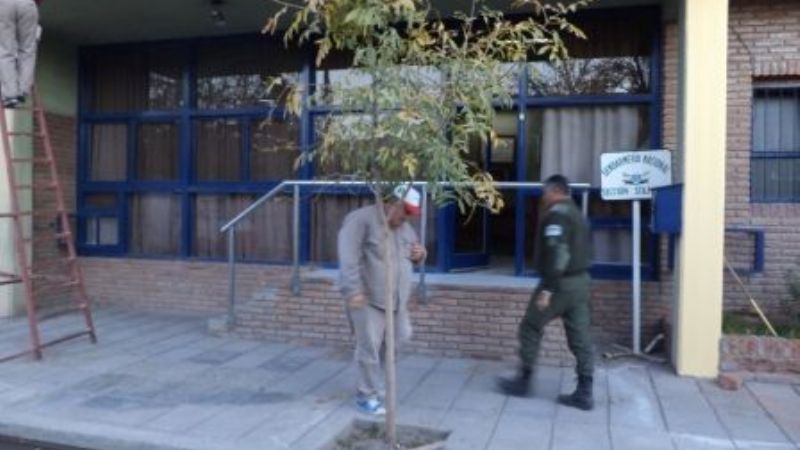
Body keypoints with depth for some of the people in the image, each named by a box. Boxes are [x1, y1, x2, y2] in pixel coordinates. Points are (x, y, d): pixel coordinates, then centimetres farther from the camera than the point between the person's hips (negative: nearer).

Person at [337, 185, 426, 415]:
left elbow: (414, 254, 28)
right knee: (369, 347, -5)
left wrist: (420, 254, 3)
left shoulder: (405, 227, 13)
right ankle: (367, 396, 12)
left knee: (400, 339, 12)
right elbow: (348, 258, -20)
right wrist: (353, 290, -27)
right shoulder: (361, 219, -13)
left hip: (396, 299, 8)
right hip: (367, 299, -8)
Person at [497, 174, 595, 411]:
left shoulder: (556, 215, -13)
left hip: (561, 283, -9)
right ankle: (584, 393, 9)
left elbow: (556, 253, -23)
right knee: (580, 337, 7)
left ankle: (523, 381, 14)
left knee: (530, 328, 5)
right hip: (580, 281, 9)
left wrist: (547, 288, -24)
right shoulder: (577, 214, 18)